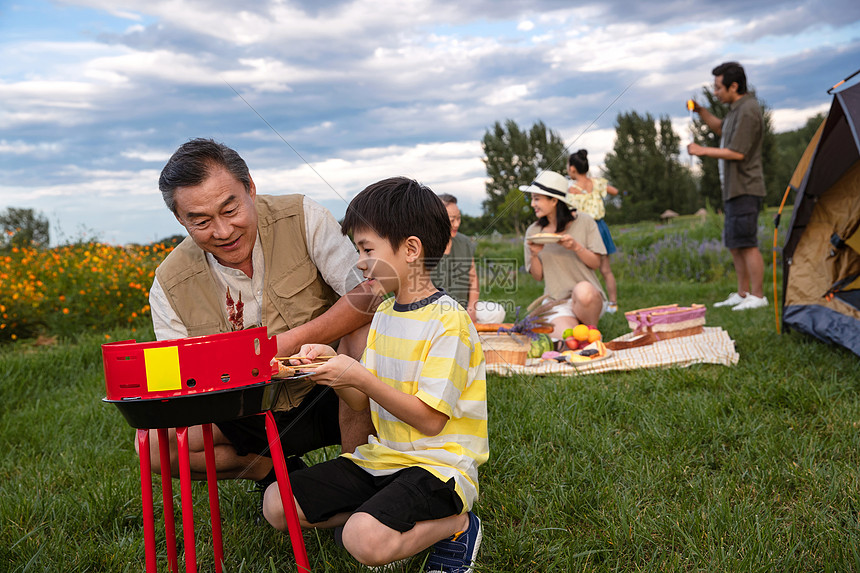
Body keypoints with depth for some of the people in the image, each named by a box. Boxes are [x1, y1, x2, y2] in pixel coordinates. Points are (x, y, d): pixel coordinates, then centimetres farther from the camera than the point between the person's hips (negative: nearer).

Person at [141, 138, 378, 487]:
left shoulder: (301, 218, -14)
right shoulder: (169, 285, -8)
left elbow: (368, 295, -22)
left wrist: (289, 343, -29)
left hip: (332, 396, -2)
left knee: (366, 332, -32)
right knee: (153, 441, -17)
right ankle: (275, 471, 4)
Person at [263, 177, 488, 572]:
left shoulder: (447, 321, -16)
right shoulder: (384, 312, 9)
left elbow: (430, 420, -19)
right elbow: (363, 402, 10)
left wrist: (359, 376, -22)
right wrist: (331, 365, -9)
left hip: (439, 463, -8)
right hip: (383, 455, 8)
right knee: (276, 505, -2)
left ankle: (455, 524, -4)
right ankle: (381, 517, 5)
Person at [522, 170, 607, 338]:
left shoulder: (584, 222, 3)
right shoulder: (533, 231, 6)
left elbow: (595, 263, 2)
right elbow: (538, 276, 8)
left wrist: (576, 247, -15)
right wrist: (534, 255, -12)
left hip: (589, 297, 0)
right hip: (557, 303, 0)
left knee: (583, 290, -38)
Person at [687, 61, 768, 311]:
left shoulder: (748, 111, -16)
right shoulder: (737, 108, 15)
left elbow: (737, 152, -20)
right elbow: (721, 129, 32)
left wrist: (702, 150, -13)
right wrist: (701, 112, 17)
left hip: (745, 188, -10)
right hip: (734, 188, 10)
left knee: (746, 243, -9)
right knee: (734, 244, 13)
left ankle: (758, 296, -2)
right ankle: (742, 294, 21)